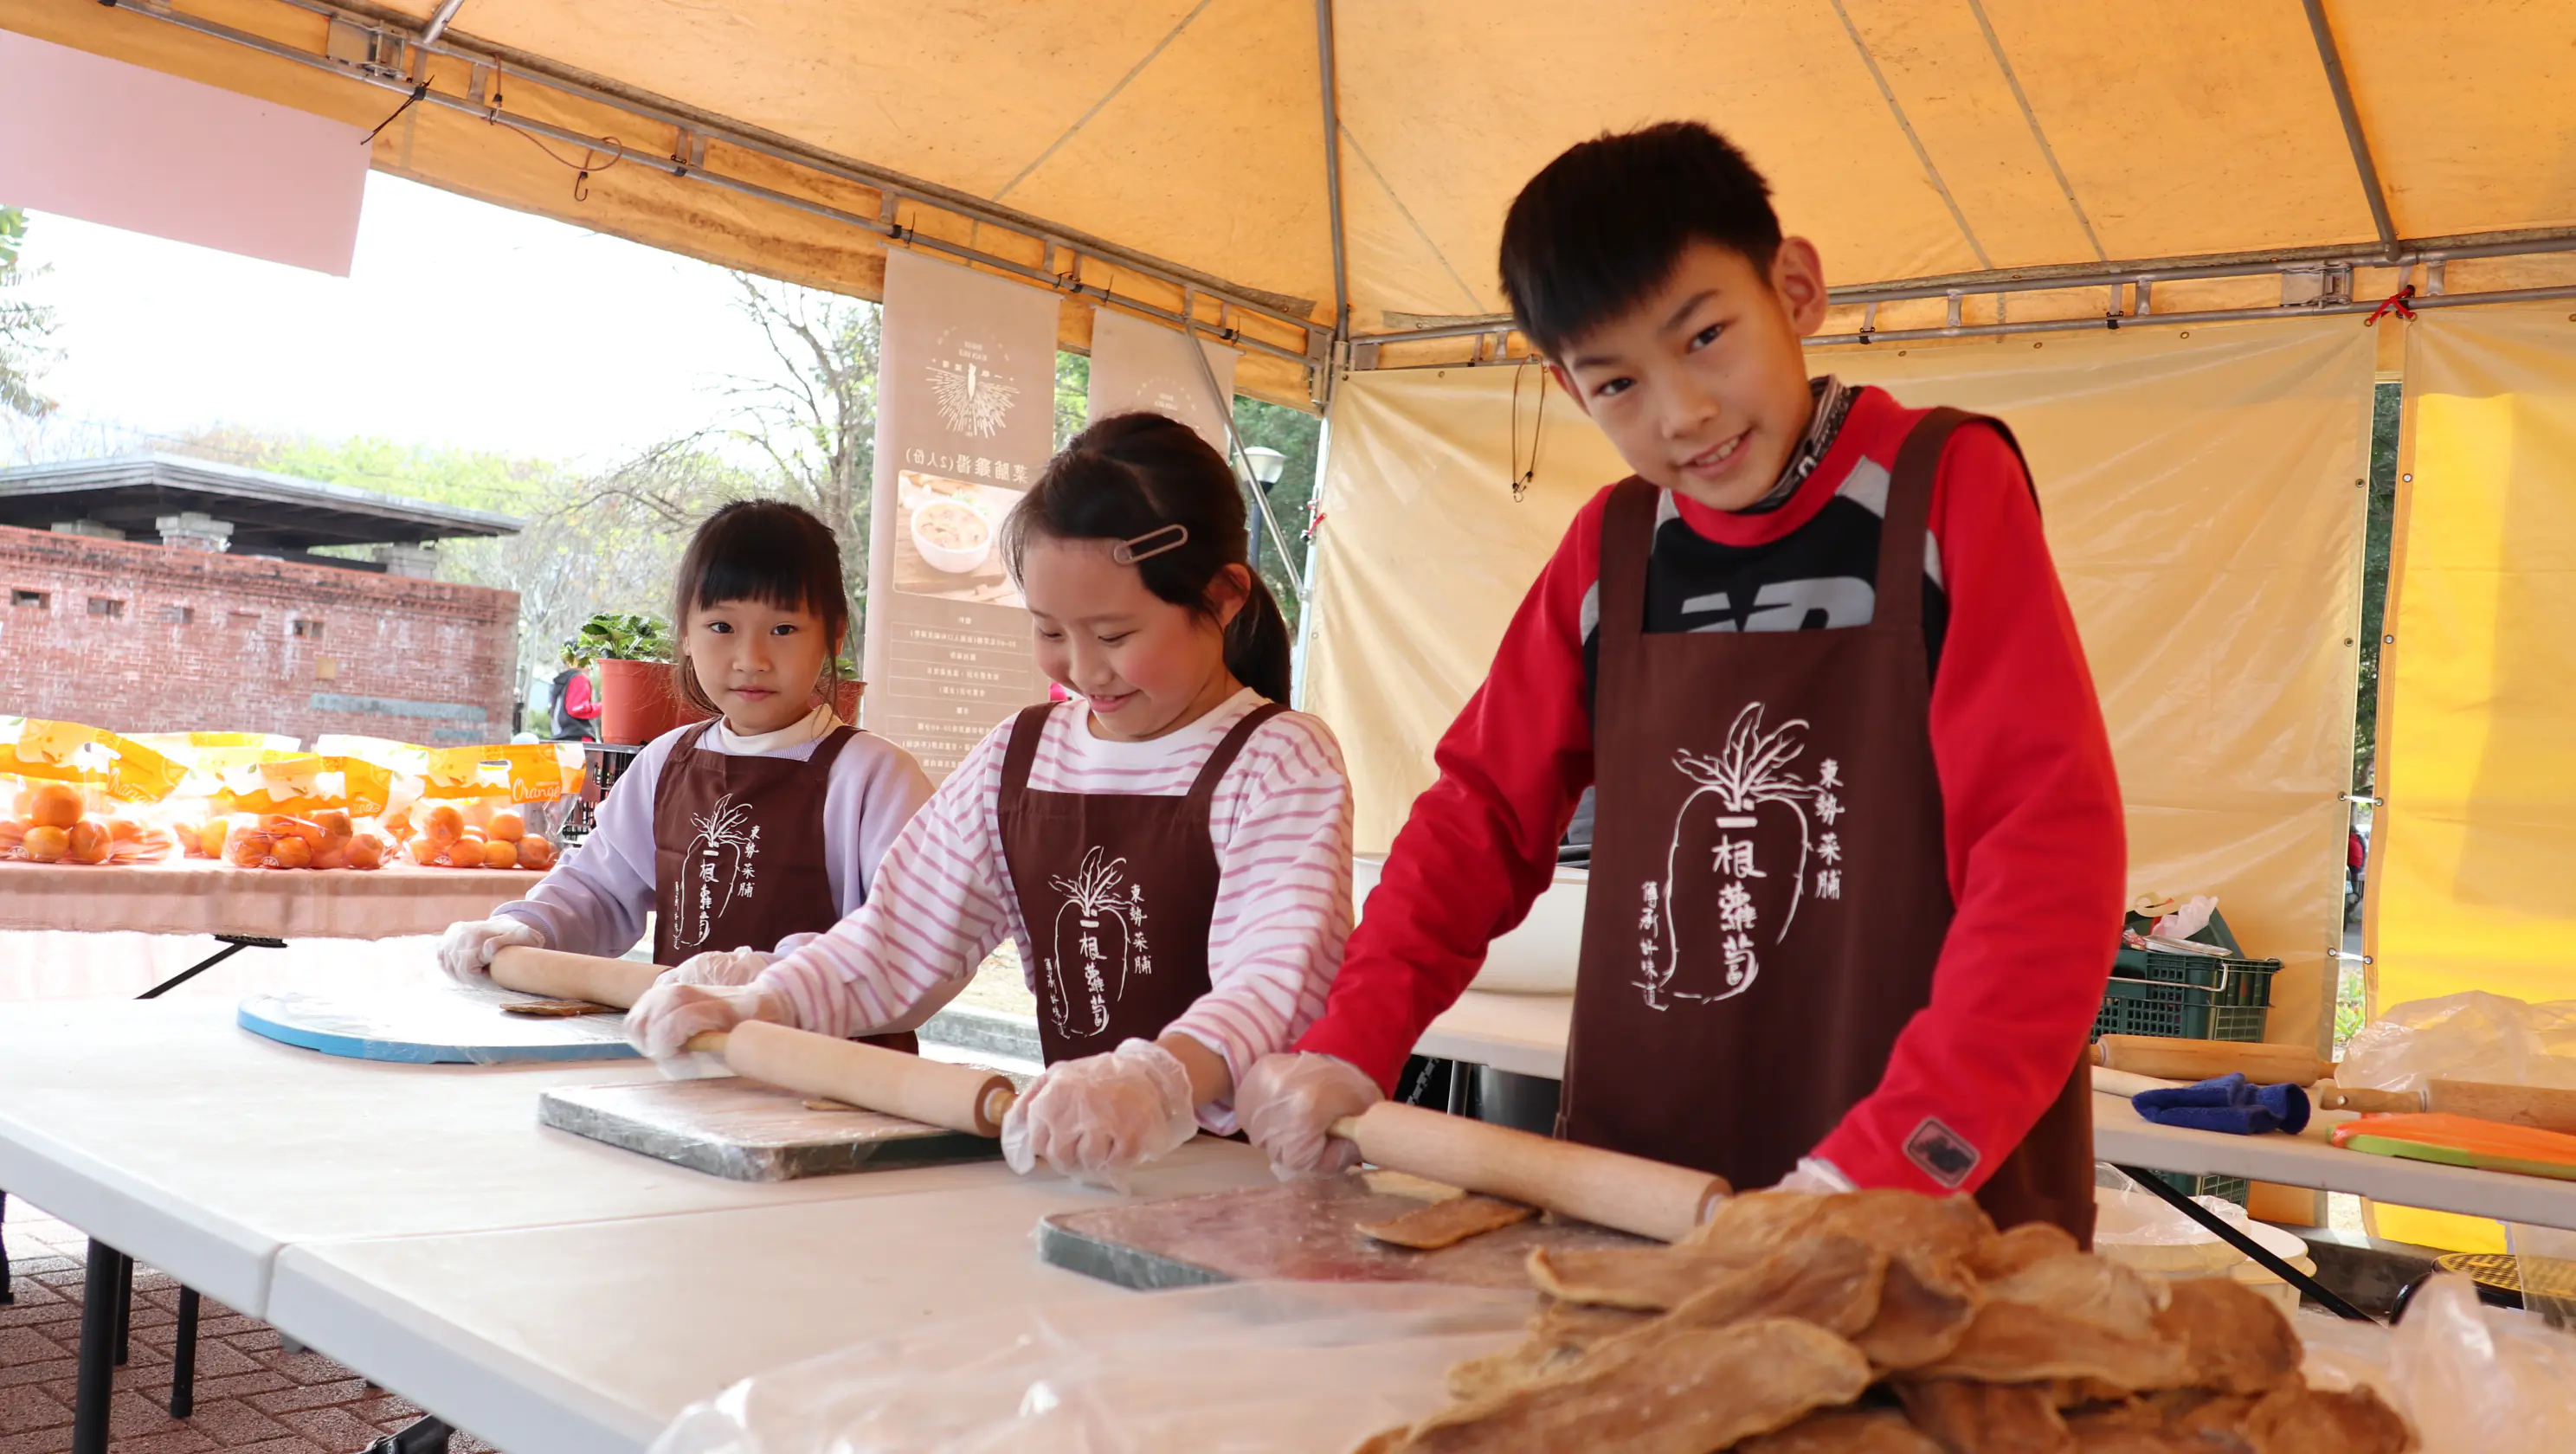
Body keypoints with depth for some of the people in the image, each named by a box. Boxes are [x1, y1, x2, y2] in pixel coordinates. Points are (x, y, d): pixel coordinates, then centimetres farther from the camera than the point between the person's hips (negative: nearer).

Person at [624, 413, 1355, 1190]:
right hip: (1066, 1158, 4)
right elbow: (899, 938, 16)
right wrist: (752, 1008, -1)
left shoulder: (1282, 763, -7)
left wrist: (1159, 1082, -43)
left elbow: (1279, 982, -24)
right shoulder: (1019, 755, 14)